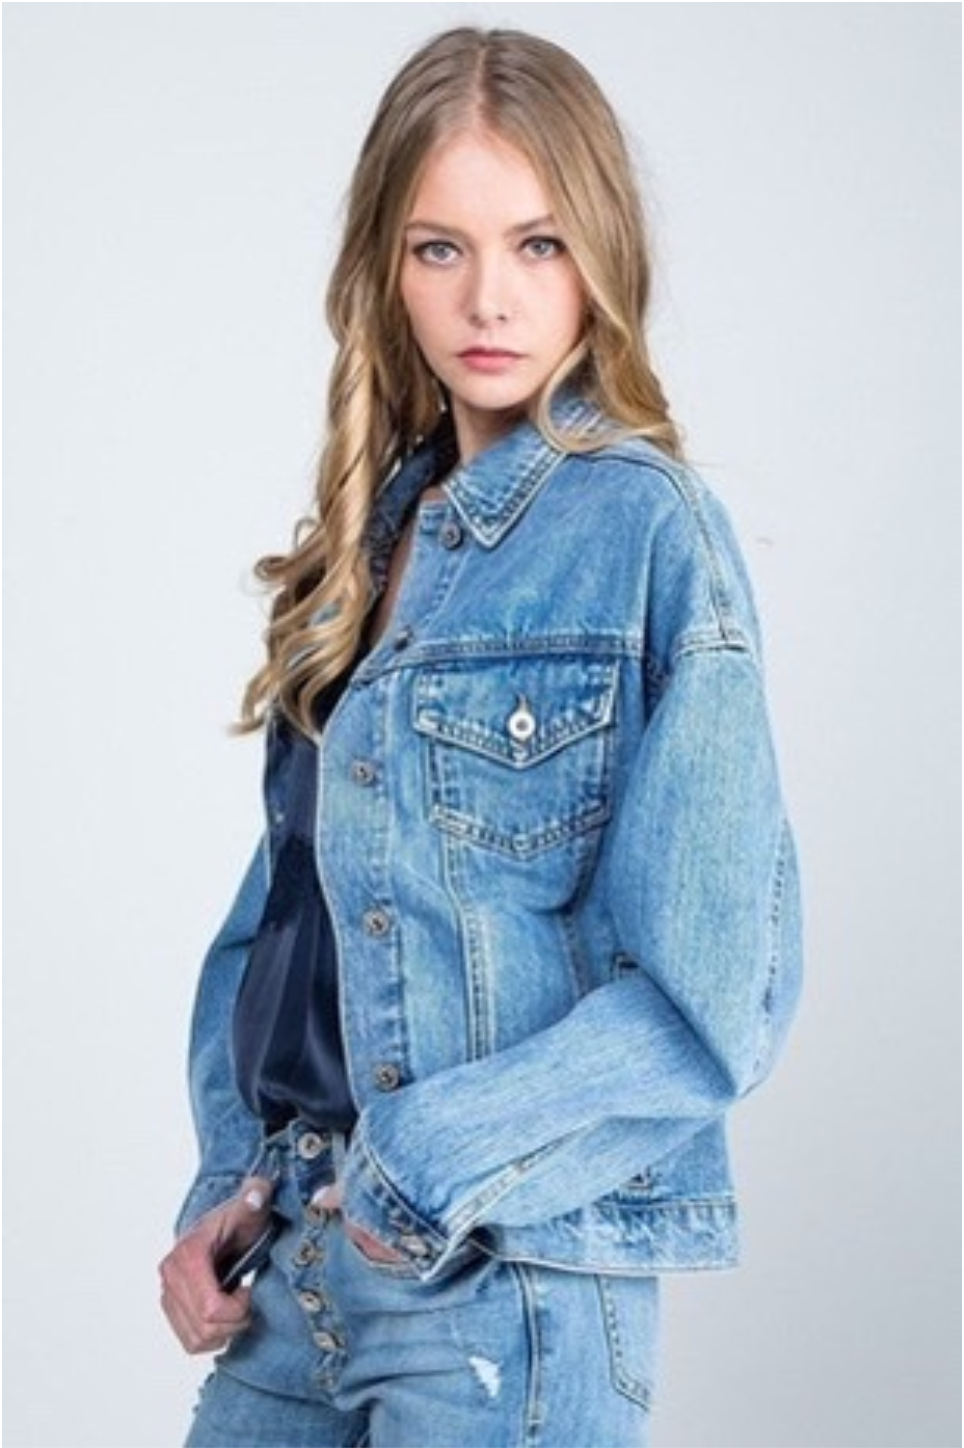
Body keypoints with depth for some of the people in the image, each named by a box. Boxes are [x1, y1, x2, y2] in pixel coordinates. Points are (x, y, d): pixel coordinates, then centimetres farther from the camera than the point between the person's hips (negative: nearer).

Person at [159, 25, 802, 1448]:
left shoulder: (646, 530, -11)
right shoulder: (378, 526, 9)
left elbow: (714, 993, -14)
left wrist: (428, 1166, -13)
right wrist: (234, 1176, 2)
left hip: (509, 1272, -6)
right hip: (293, 1253, 6)